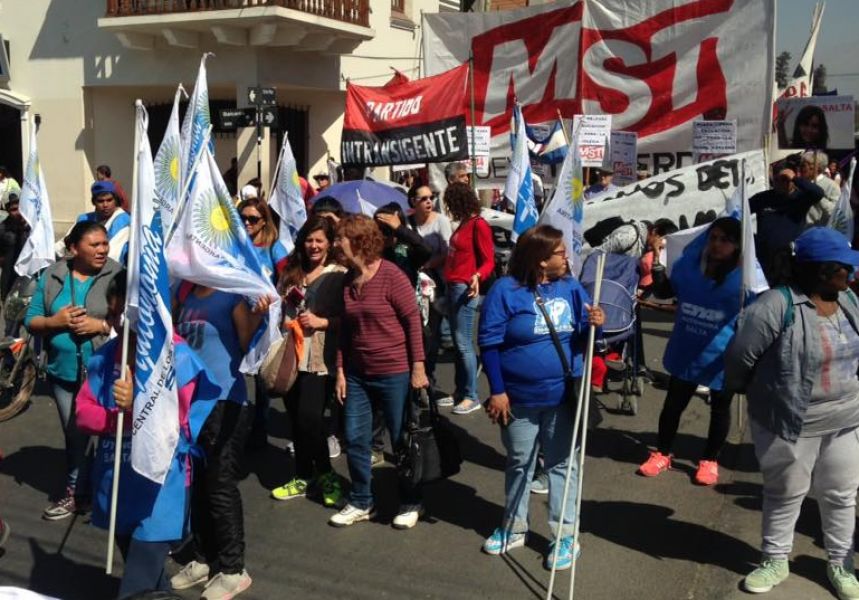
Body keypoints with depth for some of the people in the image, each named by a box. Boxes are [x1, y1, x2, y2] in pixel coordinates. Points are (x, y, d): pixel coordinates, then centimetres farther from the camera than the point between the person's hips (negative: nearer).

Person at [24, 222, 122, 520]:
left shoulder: (117, 274, -9)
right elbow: (30, 320, 6)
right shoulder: (52, 276, 3)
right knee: (75, 435, 17)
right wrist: (55, 321, -13)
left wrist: (101, 325, -21)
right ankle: (76, 493, 32)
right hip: (64, 371, 4)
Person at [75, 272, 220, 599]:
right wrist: (115, 418, -18)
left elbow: (174, 423, -14)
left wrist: (137, 405, -32)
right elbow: (82, 411, 2)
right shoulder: (106, 354, 3)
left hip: (160, 483, -6)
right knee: (144, 571, 23)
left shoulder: (177, 356, -14)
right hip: (116, 479, 6)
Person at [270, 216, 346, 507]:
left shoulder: (339, 275, -4)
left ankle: (326, 474, 11)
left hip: (320, 358, -6)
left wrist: (322, 322, -16)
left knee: (309, 417, -10)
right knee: (296, 418, 11)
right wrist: (282, 320, 0)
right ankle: (303, 476, 25)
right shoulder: (291, 272, 14)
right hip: (291, 355, 6)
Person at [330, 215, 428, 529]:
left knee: (402, 441, 8)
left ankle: (410, 503, 25)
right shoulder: (347, 279, 4)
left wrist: (418, 367, -13)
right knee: (354, 440, 10)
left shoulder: (391, 275, -15)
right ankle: (361, 502, 27)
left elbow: (413, 320, -13)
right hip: (357, 374, 6)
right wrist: (340, 370, 8)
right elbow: (345, 329, 10)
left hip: (395, 373, -6)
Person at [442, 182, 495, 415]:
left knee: (464, 344, -8)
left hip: (465, 288, -10)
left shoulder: (478, 224, -11)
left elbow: (489, 261, -15)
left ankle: (472, 397, -2)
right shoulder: (464, 223, 16)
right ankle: (460, 391, 20)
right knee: (457, 343, 12)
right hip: (453, 287, 10)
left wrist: (477, 277, -34)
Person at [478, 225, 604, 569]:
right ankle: (514, 527, 32)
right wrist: (497, 390, -13)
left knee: (561, 464, 10)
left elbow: (581, 337, 9)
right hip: (519, 397, -2)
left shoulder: (571, 287, 0)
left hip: (563, 396, 2)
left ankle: (565, 535, 20)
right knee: (519, 463, 15)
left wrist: (593, 324, -15)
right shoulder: (506, 290, -11)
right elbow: (489, 342, -11)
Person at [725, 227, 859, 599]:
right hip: (789, 424, -6)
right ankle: (775, 561, 30)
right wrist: (747, 390, 1)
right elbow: (740, 356, -16)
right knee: (786, 495, 11)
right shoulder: (777, 306, -23)